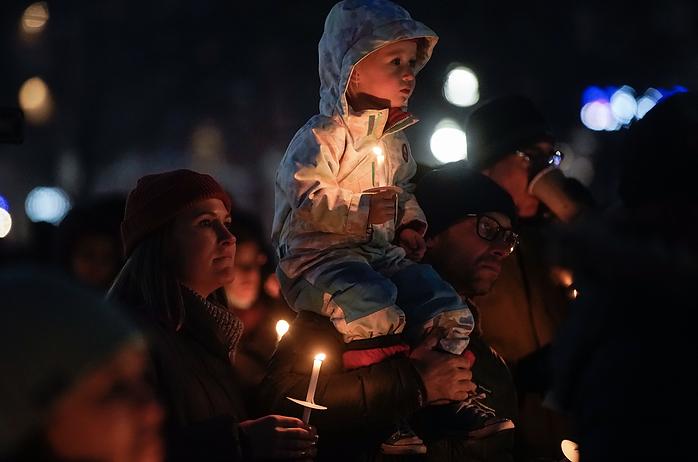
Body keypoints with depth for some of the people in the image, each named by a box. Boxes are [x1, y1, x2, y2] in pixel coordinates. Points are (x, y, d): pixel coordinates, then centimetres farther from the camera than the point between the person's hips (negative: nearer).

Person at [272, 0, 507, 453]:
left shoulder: (396, 140, 14)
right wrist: (364, 210, -26)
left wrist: (411, 225, 9)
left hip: (383, 253, 8)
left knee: (449, 309, -4)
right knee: (375, 310, -33)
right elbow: (308, 203, -20)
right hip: (320, 254, -8)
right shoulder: (321, 138, -12)